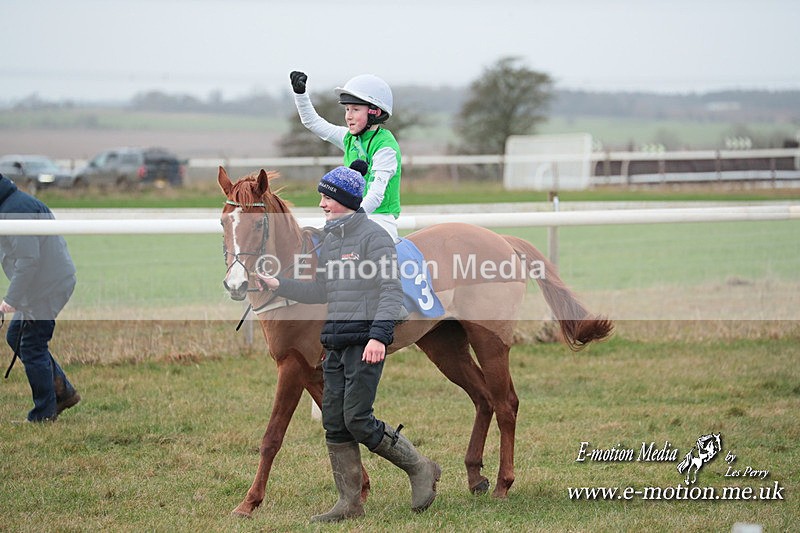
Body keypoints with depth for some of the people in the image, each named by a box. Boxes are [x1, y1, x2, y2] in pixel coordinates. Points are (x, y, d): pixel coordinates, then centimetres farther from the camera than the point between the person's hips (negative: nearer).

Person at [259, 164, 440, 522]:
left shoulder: (372, 236, -10)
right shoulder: (329, 240, 16)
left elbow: (392, 290, -16)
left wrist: (379, 336, -27)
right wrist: (277, 285, 13)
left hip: (365, 340, -9)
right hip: (335, 342, 9)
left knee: (357, 420, -11)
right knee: (334, 422, 5)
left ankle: (421, 469, 7)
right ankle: (350, 502, 11)